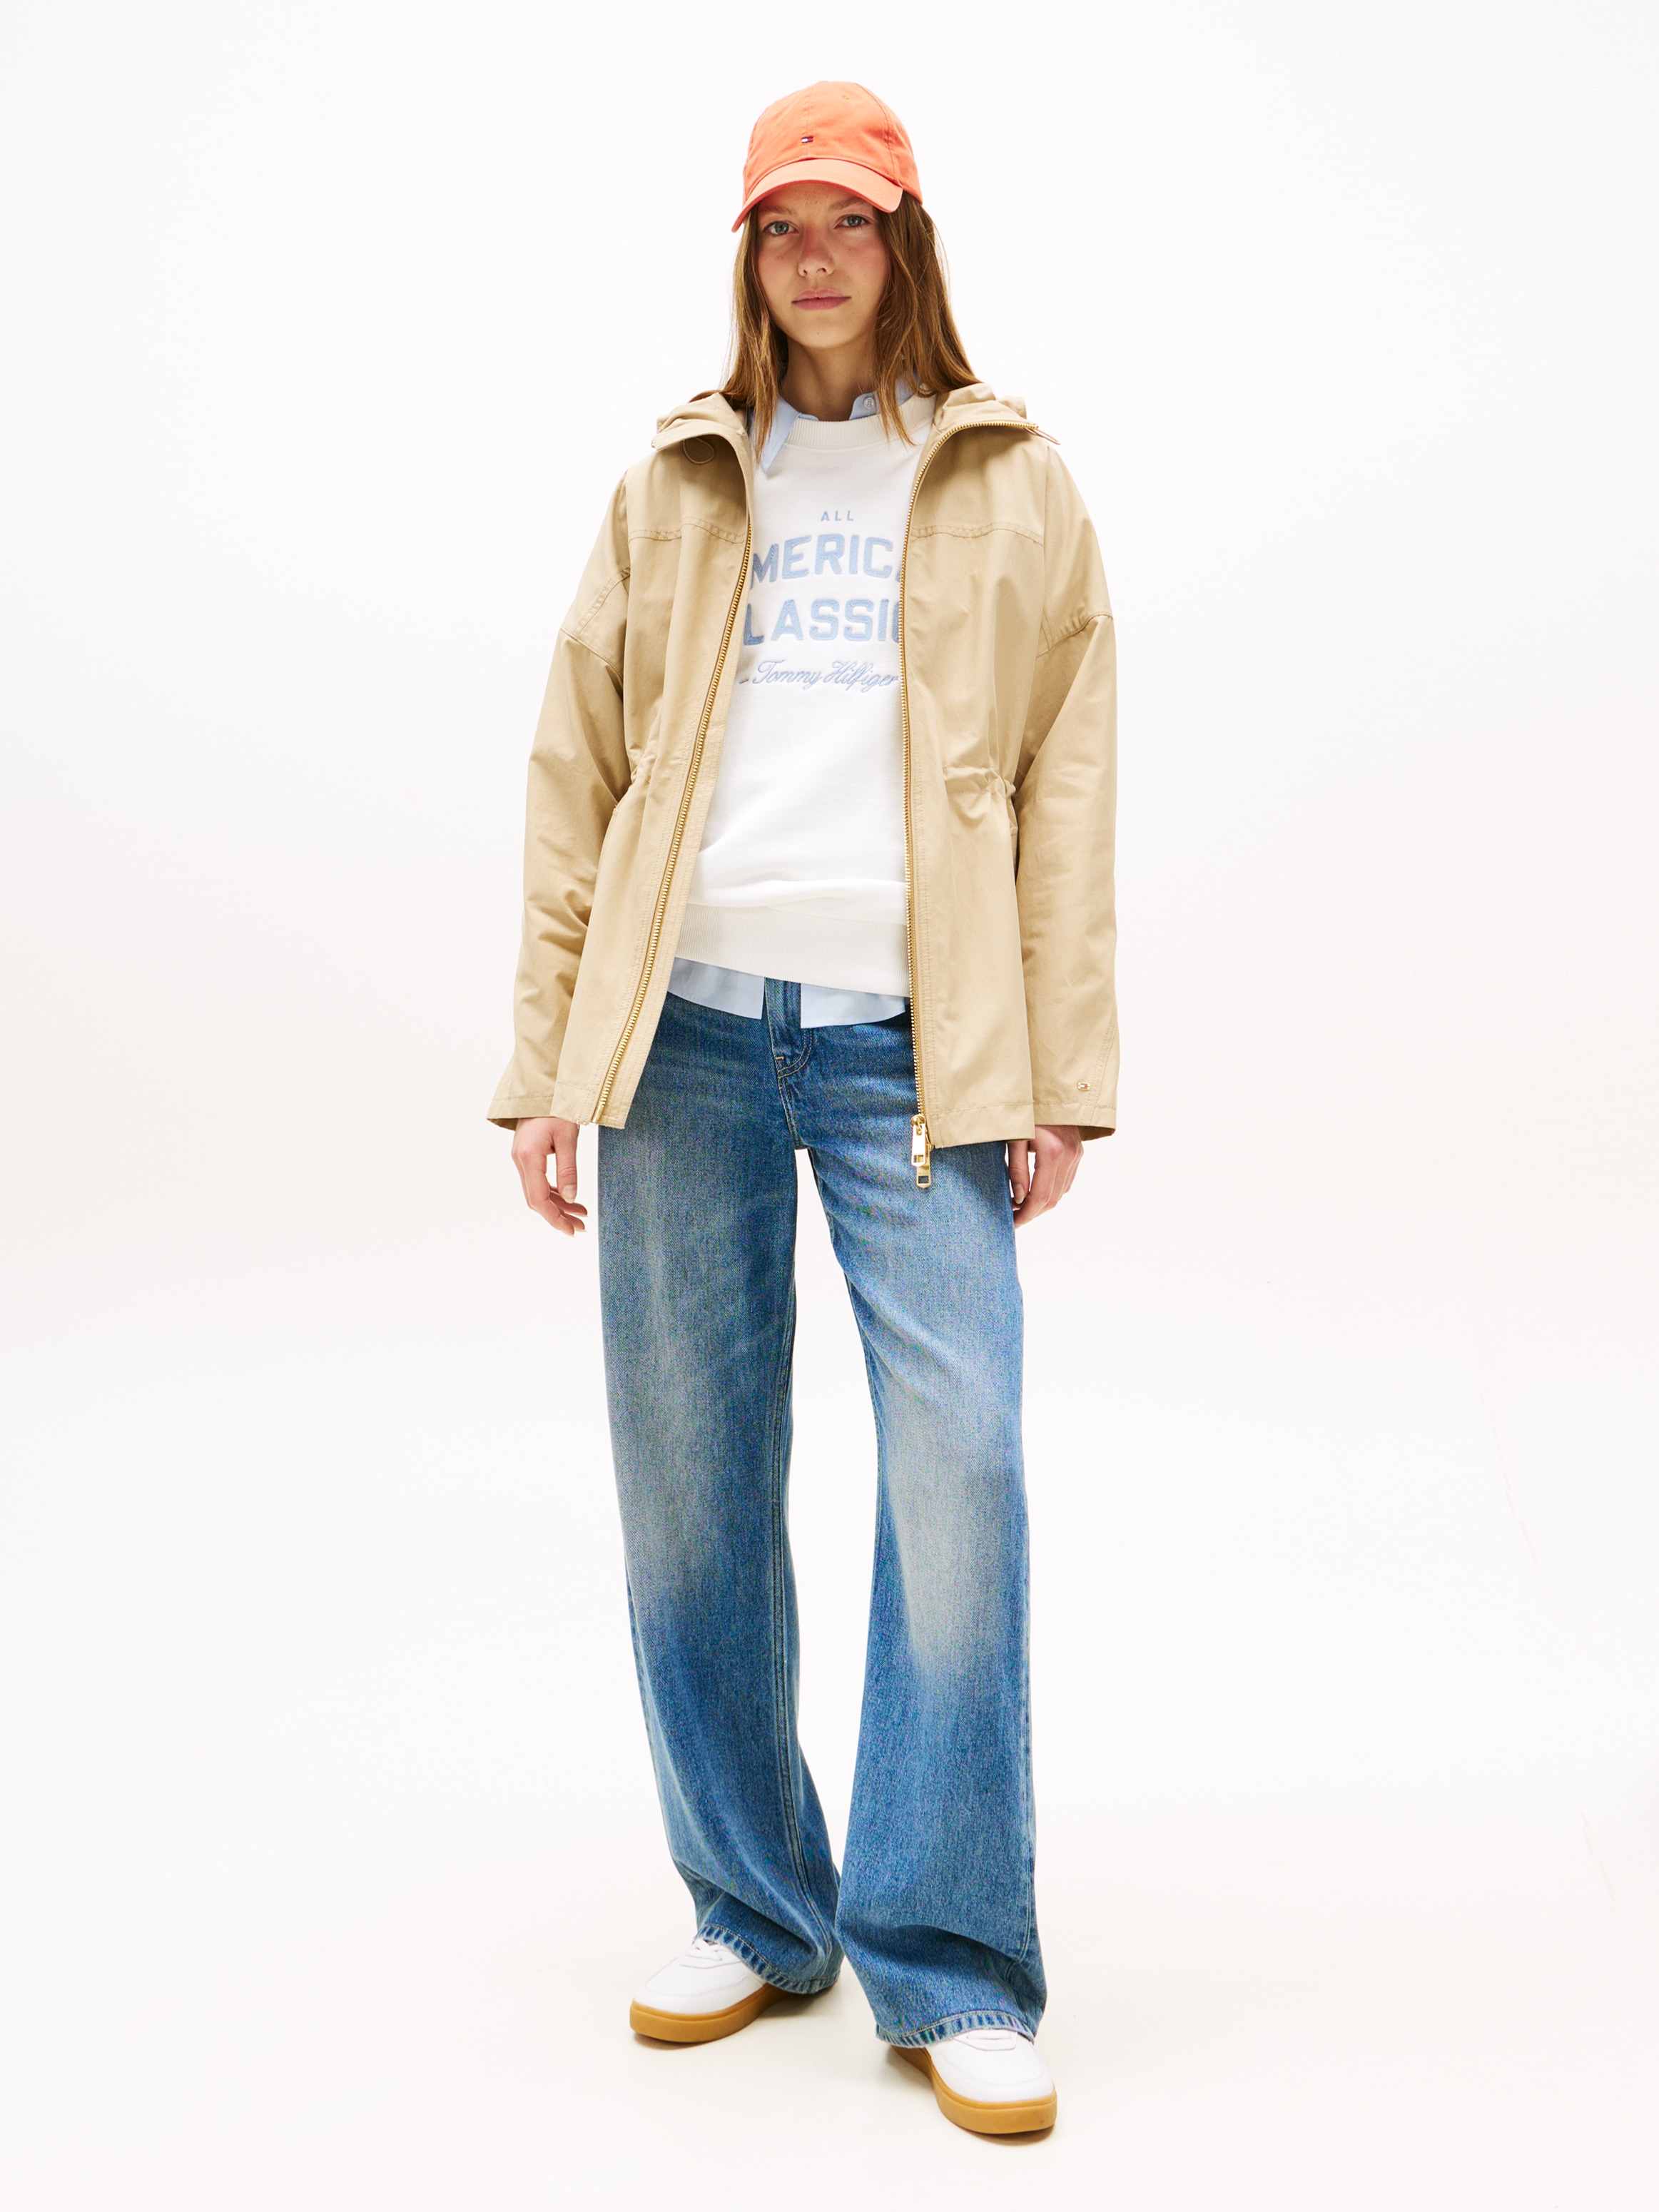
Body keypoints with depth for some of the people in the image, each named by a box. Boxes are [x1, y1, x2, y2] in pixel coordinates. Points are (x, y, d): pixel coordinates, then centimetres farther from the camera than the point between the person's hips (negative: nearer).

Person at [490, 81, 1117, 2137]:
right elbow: (577, 785, 12)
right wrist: (546, 1063, 4)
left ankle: (950, 1966, 4)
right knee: (691, 1481, 4)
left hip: (911, 1039, -1)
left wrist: (1061, 1076, -1)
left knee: (961, 1460, -10)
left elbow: (1066, 795, 7)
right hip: (685, 1027, 2)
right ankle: (754, 1913, 21)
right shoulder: (671, 489, 15)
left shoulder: (1013, 487, 12)